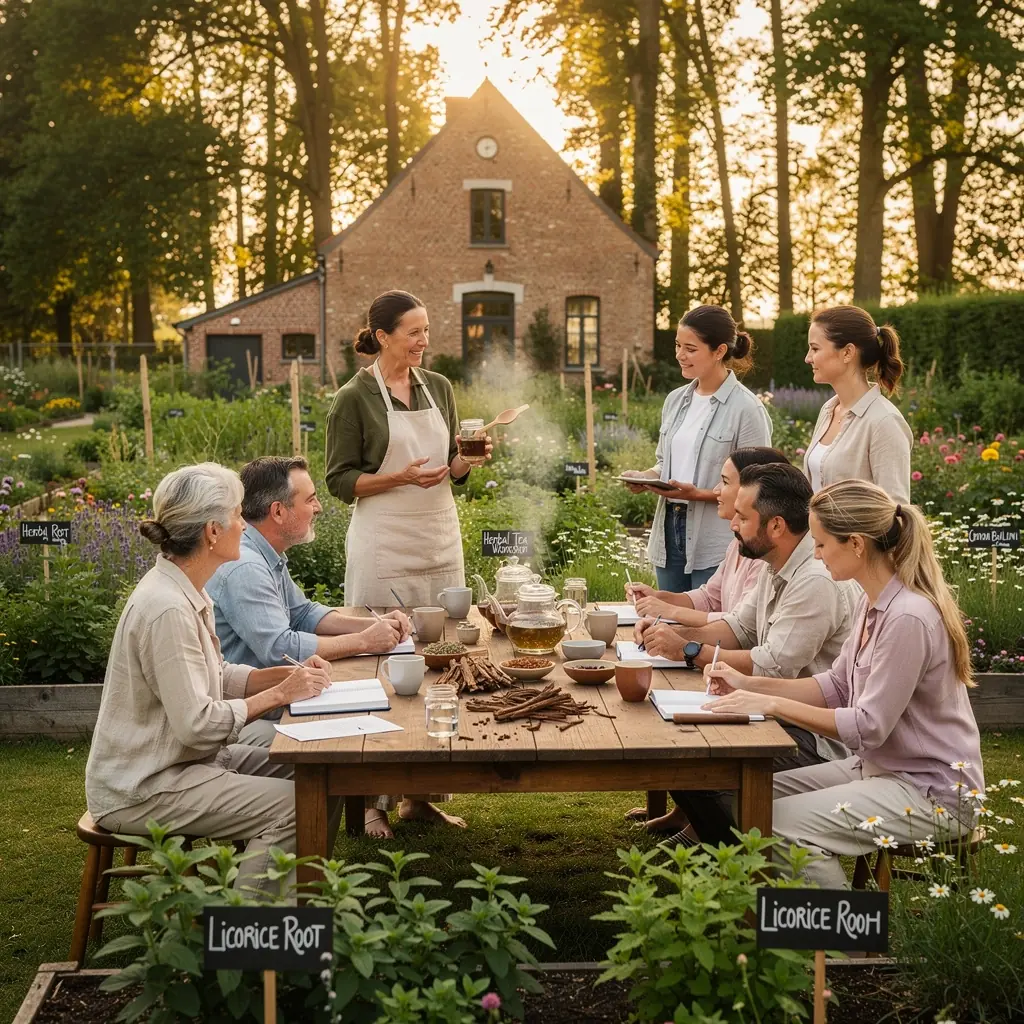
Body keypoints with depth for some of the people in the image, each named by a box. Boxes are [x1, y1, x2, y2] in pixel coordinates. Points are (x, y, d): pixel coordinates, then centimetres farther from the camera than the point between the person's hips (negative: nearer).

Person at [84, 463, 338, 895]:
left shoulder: (188, 592, 6)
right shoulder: (166, 608, -25)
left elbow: (216, 678, 13)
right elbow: (196, 724, -25)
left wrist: (287, 675, -2)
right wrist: (279, 695, -17)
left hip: (187, 759, 10)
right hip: (143, 789, -10)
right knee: (294, 808, -20)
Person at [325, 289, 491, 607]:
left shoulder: (439, 386, 8)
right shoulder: (353, 397, -7)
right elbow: (339, 481, -7)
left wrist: (467, 458, -7)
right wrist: (401, 478, -19)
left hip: (442, 537, 5)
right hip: (386, 542, -5)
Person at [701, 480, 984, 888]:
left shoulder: (908, 618, -25)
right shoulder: (874, 602, 4)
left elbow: (869, 727, -23)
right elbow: (837, 685, 12)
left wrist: (773, 704, -19)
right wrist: (750, 685, 3)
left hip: (930, 791, -10)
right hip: (878, 768, 10)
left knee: (782, 825, -22)